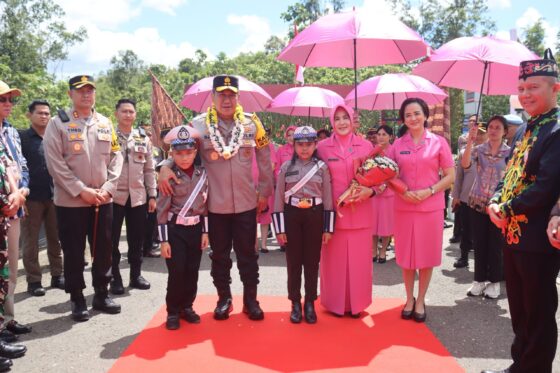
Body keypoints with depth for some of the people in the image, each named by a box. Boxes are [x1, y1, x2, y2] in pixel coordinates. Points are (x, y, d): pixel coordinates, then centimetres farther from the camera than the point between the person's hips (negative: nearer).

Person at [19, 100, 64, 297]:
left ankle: (57, 275, 19)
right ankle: (33, 280, 12)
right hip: (31, 197, -3)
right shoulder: (21, 137, -1)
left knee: (56, 239, 9)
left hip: (54, 196, 3)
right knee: (30, 241, 4)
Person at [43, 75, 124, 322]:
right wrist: (81, 190, -15)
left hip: (103, 201, 4)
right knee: (74, 253, 5)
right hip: (70, 201, -4)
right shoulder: (58, 123, -4)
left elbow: (116, 158, 8)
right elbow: (55, 163, -10)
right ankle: (77, 300, 19)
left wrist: (107, 188, -5)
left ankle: (101, 295, 26)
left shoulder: (105, 124, 9)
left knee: (104, 250, 11)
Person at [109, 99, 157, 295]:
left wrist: (152, 195, 6)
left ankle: (136, 275, 23)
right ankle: (115, 278, 16)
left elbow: (149, 169, 10)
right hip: (113, 196, -3)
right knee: (112, 241, 4)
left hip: (138, 196, 3)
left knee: (137, 240, 10)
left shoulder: (143, 138, 9)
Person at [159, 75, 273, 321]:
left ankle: (250, 299, 25)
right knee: (219, 255, 13)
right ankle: (224, 298, 30)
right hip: (215, 205, 0)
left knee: (247, 254, 10)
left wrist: (264, 192, 8)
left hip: (246, 204, 0)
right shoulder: (199, 124, -3)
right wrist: (165, 167, -20)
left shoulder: (252, 123, 1)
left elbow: (264, 160, 7)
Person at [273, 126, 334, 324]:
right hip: (292, 215, 0)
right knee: (294, 261, 7)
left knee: (312, 261, 7)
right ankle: (295, 303, 19)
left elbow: (328, 198, 1)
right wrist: (279, 228, -3)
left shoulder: (322, 167, 1)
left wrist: (328, 228, -2)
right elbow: (279, 198, 1)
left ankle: (310, 303, 19)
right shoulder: (286, 167, 1)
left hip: (314, 215, 0)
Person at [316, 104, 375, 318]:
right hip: (332, 212, -1)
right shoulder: (323, 147, 1)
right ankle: (335, 302, 21)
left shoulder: (366, 146, 3)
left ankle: (357, 303, 22)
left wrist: (370, 191, -12)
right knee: (334, 259, 6)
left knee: (359, 259, 7)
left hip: (360, 213, 1)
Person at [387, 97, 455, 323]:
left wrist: (429, 191, -14)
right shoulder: (397, 144, 3)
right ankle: (409, 299, 25)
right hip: (404, 207, 1)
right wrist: (403, 193, -12)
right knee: (406, 255, 9)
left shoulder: (438, 142, -1)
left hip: (430, 207, -1)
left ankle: (421, 300, 23)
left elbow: (451, 176, -1)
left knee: (427, 256, 7)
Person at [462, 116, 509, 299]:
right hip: (477, 203, 2)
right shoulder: (478, 149, 1)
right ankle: (479, 280, 20)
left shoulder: (510, 152, -1)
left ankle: (494, 282, 19)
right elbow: (465, 165, -18)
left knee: (495, 244, 5)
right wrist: (470, 140, -24)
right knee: (478, 243, 8)